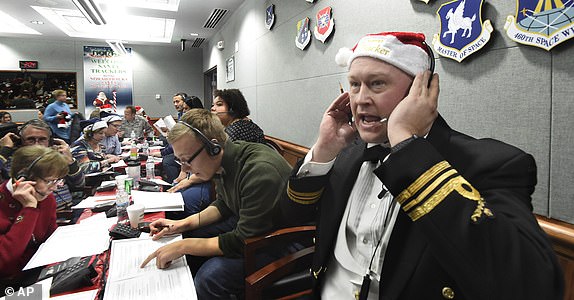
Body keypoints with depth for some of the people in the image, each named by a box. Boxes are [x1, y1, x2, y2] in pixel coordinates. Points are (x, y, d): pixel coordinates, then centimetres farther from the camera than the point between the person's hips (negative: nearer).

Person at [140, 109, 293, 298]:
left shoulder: (259, 171, -33)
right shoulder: (222, 162, -4)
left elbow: (242, 242, -27)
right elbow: (223, 206, 13)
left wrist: (183, 246, -20)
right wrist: (183, 224, 1)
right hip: (246, 228, 9)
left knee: (209, 278, -27)